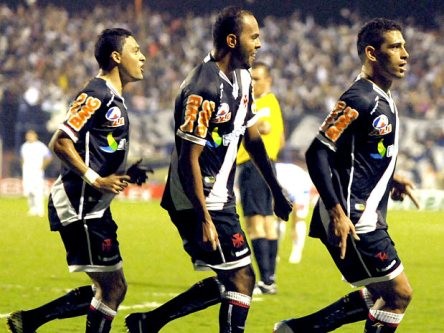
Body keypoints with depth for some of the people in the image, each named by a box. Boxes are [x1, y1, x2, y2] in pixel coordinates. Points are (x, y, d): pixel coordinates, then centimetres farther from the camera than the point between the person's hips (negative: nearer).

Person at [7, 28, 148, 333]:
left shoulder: (114, 99, 17)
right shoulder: (96, 95, -14)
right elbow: (60, 143, -20)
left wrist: (127, 174, 8)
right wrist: (96, 180, -21)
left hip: (93, 208, 10)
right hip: (79, 206, -10)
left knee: (112, 290, 11)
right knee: (112, 287, -7)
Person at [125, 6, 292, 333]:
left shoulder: (241, 78, 8)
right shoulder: (204, 89, -22)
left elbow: (251, 136, 20)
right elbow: (189, 159, -23)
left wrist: (277, 192, 22)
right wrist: (203, 219, -25)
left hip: (220, 198, 10)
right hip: (199, 201, -10)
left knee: (226, 282, 14)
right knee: (242, 278, -8)